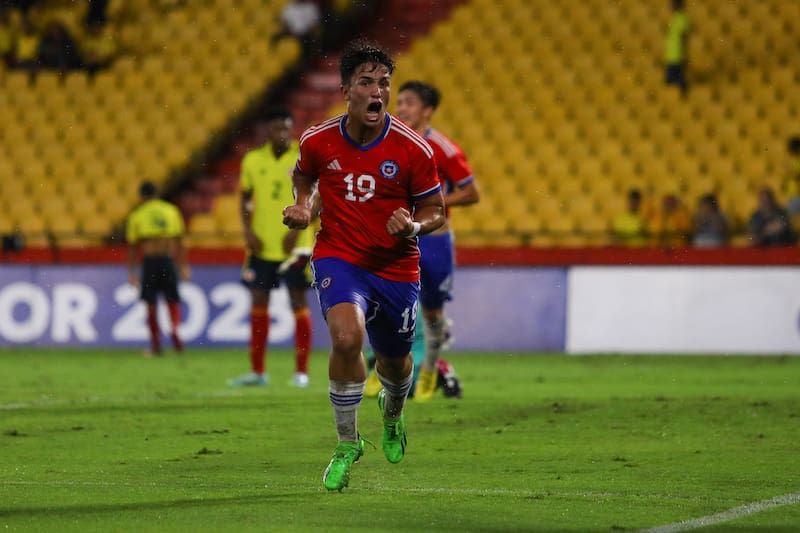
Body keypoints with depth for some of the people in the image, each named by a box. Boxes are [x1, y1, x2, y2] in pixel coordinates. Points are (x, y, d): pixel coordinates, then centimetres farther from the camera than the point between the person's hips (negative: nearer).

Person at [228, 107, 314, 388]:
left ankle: (301, 371, 5)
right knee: (259, 303, 5)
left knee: (298, 302, -1)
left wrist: (297, 229, -16)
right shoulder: (253, 160, 6)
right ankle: (257, 371, 13)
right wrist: (248, 230, 1)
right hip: (262, 246, 4)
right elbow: (245, 198, 15)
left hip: (294, 245, -4)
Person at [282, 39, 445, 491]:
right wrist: (302, 205, -4)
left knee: (395, 364, 16)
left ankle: (393, 410, 57)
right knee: (347, 335, -29)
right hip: (339, 258, -1)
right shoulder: (318, 142, -8)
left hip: (396, 266, 1)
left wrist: (414, 226, -23)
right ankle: (347, 444, -11)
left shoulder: (412, 149, -13)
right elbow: (304, 175, 16)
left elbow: (436, 211, -2)